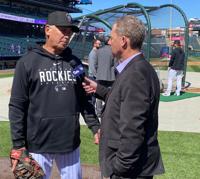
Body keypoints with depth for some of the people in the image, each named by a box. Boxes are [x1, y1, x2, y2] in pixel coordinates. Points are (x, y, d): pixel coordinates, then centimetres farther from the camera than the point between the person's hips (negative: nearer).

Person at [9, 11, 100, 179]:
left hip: (71, 143, 4)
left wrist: (95, 127, 1)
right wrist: (18, 144, -8)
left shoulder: (75, 63, 6)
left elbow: (84, 100, 11)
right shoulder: (28, 62, -6)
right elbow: (17, 106, -6)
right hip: (38, 145, -3)